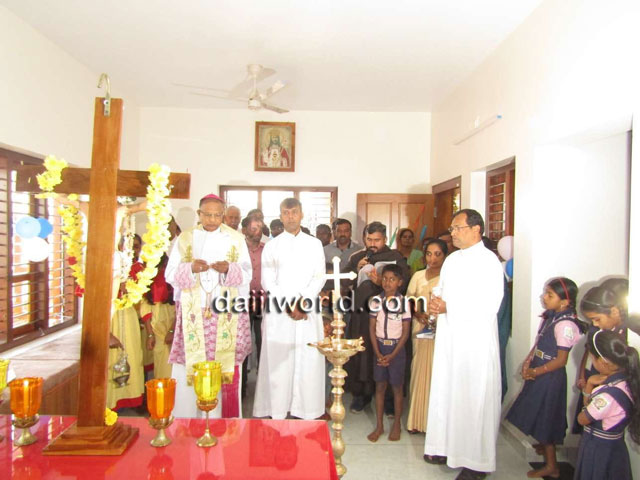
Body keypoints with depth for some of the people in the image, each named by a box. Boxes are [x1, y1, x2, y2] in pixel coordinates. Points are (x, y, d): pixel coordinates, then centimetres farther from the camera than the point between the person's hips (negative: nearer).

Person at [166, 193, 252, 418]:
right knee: (190, 370, 1)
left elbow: (247, 274, 2)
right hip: (192, 313, 1)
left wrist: (228, 269, -18)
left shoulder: (236, 238, 6)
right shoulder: (185, 238, 7)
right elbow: (170, 274, 2)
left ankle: (225, 420, 14)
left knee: (226, 369, 0)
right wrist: (191, 268, -18)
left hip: (227, 314, 0)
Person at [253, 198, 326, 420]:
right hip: (278, 312, 0)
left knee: (308, 361, 0)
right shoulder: (272, 246, 9)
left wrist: (303, 301, -11)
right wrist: (288, 306, -9)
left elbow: (319, 277, 3)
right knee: (278, 362, -1)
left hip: (308, 312, 1)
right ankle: (277, 413, 8)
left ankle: (306, 411, 10)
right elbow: (268, 281, 2)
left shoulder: (314, 244, 11)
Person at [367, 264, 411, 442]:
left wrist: (392, 355, -11)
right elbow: (372, 328, 2)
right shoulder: (376, 300, 0)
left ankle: (396, 425, 22)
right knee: (380, 386, 8)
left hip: (396, 349, -2)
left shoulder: (403, 302, -7)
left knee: (397, 387, 7)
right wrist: (378, 353, -7)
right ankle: (379, 426, 19)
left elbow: (405, 332, -6)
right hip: (379, 347, 2)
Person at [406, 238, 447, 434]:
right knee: (420, 371, 5)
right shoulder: (418, 276, 11)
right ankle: (417, 419, 17)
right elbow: (408, 300, 12)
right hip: (421, 330, 3)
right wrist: (418, 314, -5)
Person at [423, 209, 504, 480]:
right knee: (445, 393, 13)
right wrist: (435, 305, -3)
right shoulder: (451, 260, 12)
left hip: (475, 343, -7)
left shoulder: (489, 262, -11)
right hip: (448, 338, 7)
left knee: (474, 400, 2)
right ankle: (448, 447, 30)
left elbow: (488, 307, -19)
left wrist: (449, 307, -18)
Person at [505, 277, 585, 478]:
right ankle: (545, 444, 47)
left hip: (550, 377, -8)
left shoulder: (565, 324, -24)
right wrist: (527, 362, -2)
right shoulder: (550, 316, 2)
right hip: (538, 373, 8)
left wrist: (535, 372, -17)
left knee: (545, 417, 3)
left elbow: (561, 360, -22)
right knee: (539, 413, 24)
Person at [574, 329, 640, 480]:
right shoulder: (628, 380, -6)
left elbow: (582, 419, -15)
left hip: (598, 452, -8)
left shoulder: (608, 395, -35)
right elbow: (591, 405, 6)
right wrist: (590, 384, -9)